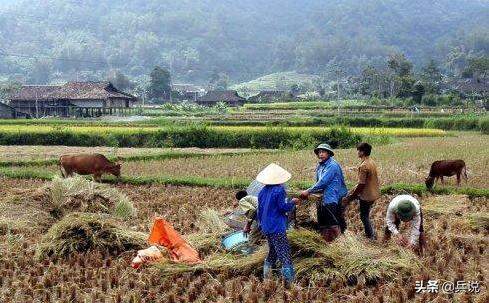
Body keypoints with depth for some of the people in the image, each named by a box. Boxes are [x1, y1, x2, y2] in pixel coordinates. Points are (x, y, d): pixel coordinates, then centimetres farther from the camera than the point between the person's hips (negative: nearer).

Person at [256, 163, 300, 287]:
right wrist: (293, 202, 3)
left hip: (266, 228, 8)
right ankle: (289, 282, -8)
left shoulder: (262, 191, 8)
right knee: (285, 254, -6)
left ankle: (266, 279, 24)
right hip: (277, 228, -8)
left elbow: (259, 210, 13)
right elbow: (283, 207, -14)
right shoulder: (279, 190, -13)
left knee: (272, 252, 21)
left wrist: (261, 223, 24)